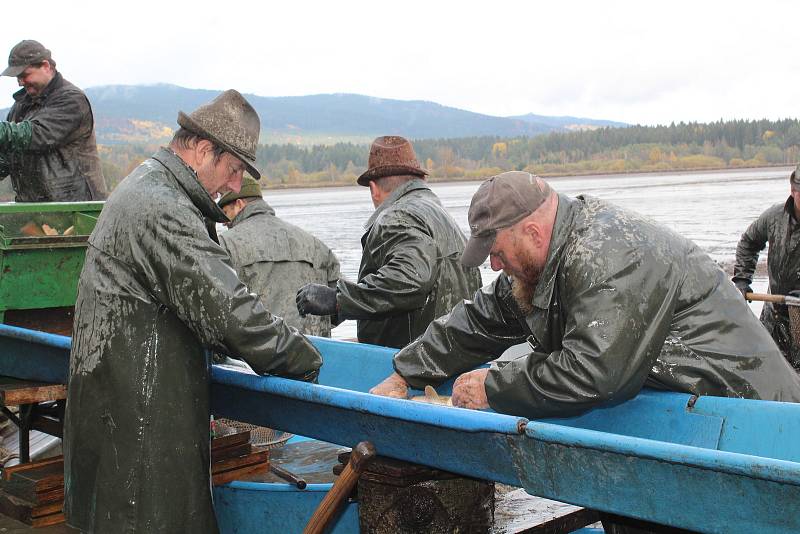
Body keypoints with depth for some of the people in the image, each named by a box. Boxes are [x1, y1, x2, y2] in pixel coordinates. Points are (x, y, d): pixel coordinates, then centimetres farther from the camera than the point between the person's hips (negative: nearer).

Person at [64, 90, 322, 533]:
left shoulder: (142, 187, 15)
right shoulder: (163, 210, -20)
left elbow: (198, 298, 20)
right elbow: (228, 307, -25)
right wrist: (305, 360, -14)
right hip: (138, 409, -11)